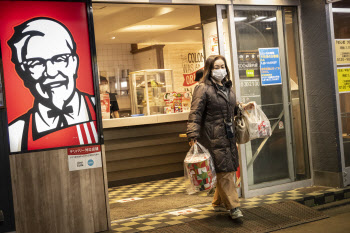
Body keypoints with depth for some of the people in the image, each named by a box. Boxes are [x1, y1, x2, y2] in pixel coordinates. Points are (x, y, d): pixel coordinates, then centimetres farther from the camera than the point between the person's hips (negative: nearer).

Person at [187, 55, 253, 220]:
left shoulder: (227, 87, 15)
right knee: (223, 171, -7)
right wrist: (193, 136, -22)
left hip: (228, 136, 8)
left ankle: (218, 203, 26)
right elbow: (195, 113, -15)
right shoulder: (203, 88, -10)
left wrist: (243, 107, 18)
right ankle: (232, 206, 0)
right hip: (213, 138, -8)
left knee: (228, 170, 11)